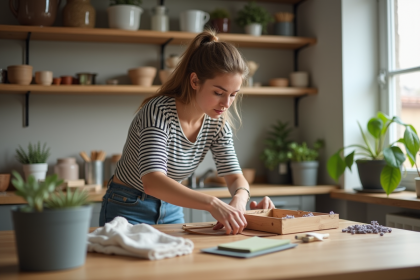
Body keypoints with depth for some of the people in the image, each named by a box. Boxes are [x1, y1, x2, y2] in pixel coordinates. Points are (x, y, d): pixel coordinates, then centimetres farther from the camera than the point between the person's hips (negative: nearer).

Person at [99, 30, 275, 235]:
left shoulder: (218, 122, -7)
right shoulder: (159, 112, -26)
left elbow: (235, 177, -7)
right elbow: (152, 182, -37)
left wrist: (238, 200, -29)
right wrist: (212, 203, -48)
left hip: (171, 211, 5)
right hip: (129, 211, -4)